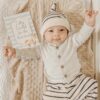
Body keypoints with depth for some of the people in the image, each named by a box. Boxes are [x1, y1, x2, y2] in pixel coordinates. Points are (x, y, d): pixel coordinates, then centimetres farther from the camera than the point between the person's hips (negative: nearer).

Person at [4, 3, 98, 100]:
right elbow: (30, 50, 15)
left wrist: (89, 23, -27)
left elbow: (82, 35, -8)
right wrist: (15, 51, 4)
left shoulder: (72, 41, 2)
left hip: (76, 81, 1)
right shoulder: (43, 47, 6)